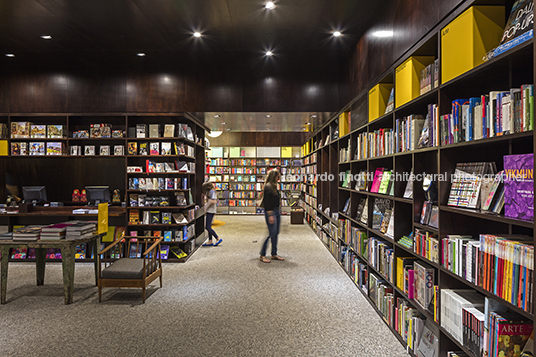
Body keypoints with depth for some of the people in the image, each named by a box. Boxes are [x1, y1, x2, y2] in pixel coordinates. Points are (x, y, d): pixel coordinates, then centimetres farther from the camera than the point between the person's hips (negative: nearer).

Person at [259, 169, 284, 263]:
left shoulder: (274, 186, 14)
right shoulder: (268, 187, -14)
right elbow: (267, 203, -18)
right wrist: (270, 215, -21)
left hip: (277, 212, 9)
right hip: (271, 212, -9)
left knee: (276, 233, 11)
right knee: (272, 233, -9)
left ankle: (274, 254, 20)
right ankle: (262, 255, 0)